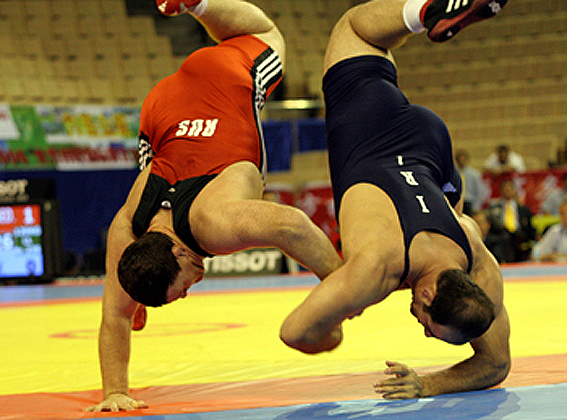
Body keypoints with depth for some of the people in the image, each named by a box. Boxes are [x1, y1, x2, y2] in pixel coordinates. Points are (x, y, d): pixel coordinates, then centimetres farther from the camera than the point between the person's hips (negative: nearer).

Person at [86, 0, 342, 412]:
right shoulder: (126, 231, -27)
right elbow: (115, 319, -21)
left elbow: (291, 226, -56)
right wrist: (115, 392, -29)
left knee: (266, 36, 29)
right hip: (163, 108, 3)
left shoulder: (213, 222, -42)